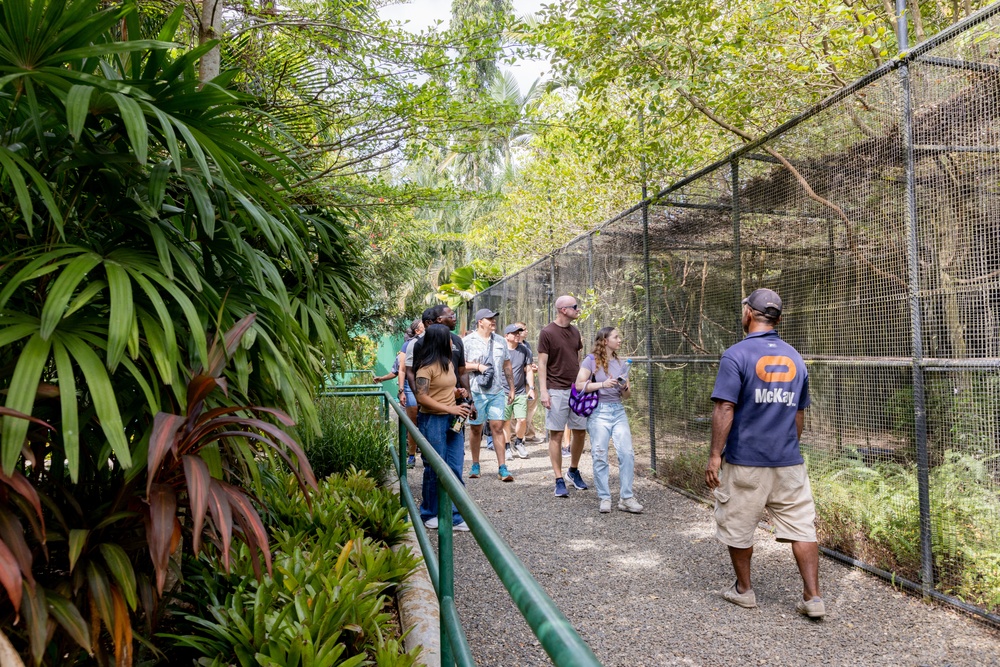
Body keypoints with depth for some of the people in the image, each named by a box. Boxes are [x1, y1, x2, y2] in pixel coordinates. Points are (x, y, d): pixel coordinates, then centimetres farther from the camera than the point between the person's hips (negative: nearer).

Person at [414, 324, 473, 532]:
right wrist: (450, 409, -18)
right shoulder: (427, 366, -12)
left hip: (452, 421, 7)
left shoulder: (448, 363, 12)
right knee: (435, 470, 5)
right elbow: (422, 398, -17)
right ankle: (430, 514, 22)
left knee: (455, 470, 5)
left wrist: (458, 393, 6)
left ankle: (456, 516, 12)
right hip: (432, 421, -7)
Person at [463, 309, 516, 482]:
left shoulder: (500, 341, 13)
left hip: (497, 391, 2)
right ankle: (475, 465, 21)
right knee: (475, 428, 7)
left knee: (497, 427, -4)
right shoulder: (468, 341, 0)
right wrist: (477, 366, -14)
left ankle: (502, 468, -3)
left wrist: (511, 388, 14)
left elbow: (507, 366, 17)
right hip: (475, 391, -2)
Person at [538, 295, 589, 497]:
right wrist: (543, 391, -14)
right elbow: (542, 363, -8)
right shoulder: (547, 332, -7)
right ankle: (559, 481, 6)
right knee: (556, 435, -1)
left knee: (580, 432, 9)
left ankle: (573, 471, 28)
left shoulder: (575, 332, 11)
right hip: (557, 391, -6)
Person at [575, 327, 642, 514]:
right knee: (600, 456, -3)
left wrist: (625, 388, -4)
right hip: (599, 411, -4)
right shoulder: (592, 360, 0)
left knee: (627, 453, -6)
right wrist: (603, 384, -17)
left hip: (618, 411, 4)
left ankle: (626, 498, 2)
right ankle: (604, 498, 8)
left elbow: (626, 395, 18)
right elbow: (579, 385, -9)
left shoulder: (621, 364, 15)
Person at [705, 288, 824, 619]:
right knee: (801, 526, 9)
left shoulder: (736, 355, -11)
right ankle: (812, 597, 8)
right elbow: (799, 413, 15)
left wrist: (715, 455, -14)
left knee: (737, 528, 12)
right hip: (789, 462, 5)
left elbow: (725, 409, -17)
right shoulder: (794, 357, 8)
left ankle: (743, 590, 25)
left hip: (745, 461, -4)